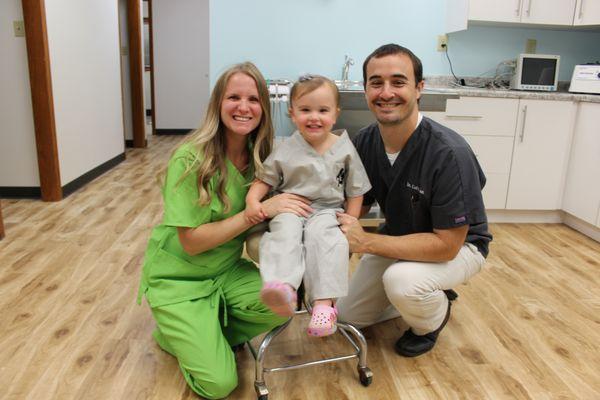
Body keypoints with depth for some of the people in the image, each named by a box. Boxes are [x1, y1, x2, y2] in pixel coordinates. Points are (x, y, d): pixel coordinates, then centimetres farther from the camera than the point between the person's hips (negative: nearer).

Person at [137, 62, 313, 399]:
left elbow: (258, 228, 5)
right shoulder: (191, 159, -21)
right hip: (178, 279, -5)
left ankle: (206, 336, 5)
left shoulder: (261, 157, -5)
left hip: (227, 271, 5)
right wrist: (261, 210, -28)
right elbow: (191, 241, -22)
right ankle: (177, 334, 17)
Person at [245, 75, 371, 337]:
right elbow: (264, 179, 10)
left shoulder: (345, 149, 3)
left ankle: (324, 302, -35)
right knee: (285, 232, -32)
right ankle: (284, 288, -51)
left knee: (322, 235, -33)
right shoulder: (287, 150, 5)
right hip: (290, 209, 1)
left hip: (327, 210, -1)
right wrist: (252, 200, -10)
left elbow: (355, 190, 9)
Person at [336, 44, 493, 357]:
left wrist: (366, 242, -34)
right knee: (349, 315, 9)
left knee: (401, 280, -36)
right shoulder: (363, 142, -14)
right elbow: (358, 204, -1)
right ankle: (426, 295, 27)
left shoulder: (450, 153, -33)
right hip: (398, 238, 6)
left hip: (458, 245, -5)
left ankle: (433, 319, 0)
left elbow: (446, 244, -31)